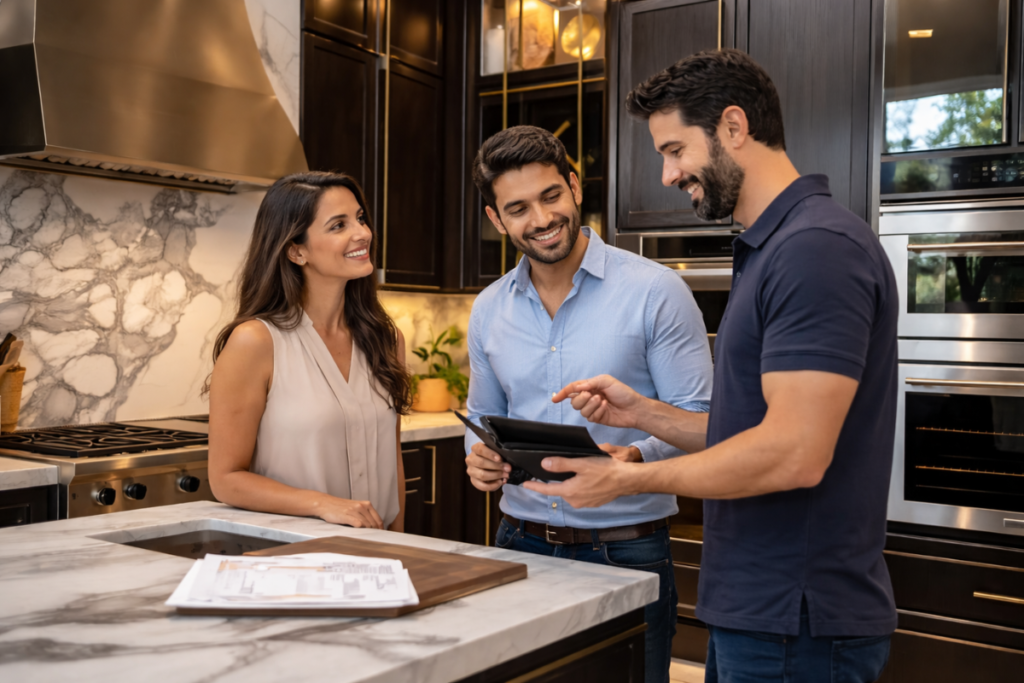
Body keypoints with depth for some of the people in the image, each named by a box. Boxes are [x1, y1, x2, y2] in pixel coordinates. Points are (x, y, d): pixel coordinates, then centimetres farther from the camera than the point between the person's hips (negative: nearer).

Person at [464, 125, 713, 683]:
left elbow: (697, 419, -9)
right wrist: (479, 458, -5)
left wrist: (637, 458, -28)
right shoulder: (488, 310, 6)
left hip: (627, 552, -4)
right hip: (519, 545, 4)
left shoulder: (655, 291, -9)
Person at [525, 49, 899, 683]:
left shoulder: (818, 247, -19)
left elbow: (794, 453, -26)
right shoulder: (770, 249, 13)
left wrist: (629, 478, -17)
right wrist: (644, 412, 4)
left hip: (797, 626, -9)